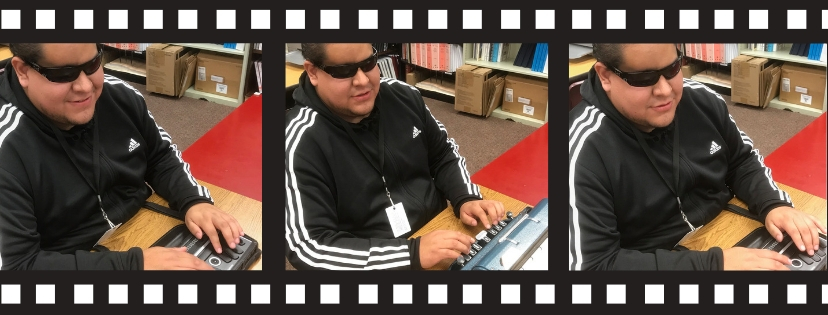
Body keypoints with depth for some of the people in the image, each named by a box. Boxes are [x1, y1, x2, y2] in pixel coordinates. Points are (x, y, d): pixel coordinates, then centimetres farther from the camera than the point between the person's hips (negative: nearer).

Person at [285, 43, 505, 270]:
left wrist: (466, 200, -4)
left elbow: (444, 155, 17)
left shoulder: (402, 96, 1)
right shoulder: (301, 143, -17)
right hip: (376, 264, -8)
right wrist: (411, 254, -28)